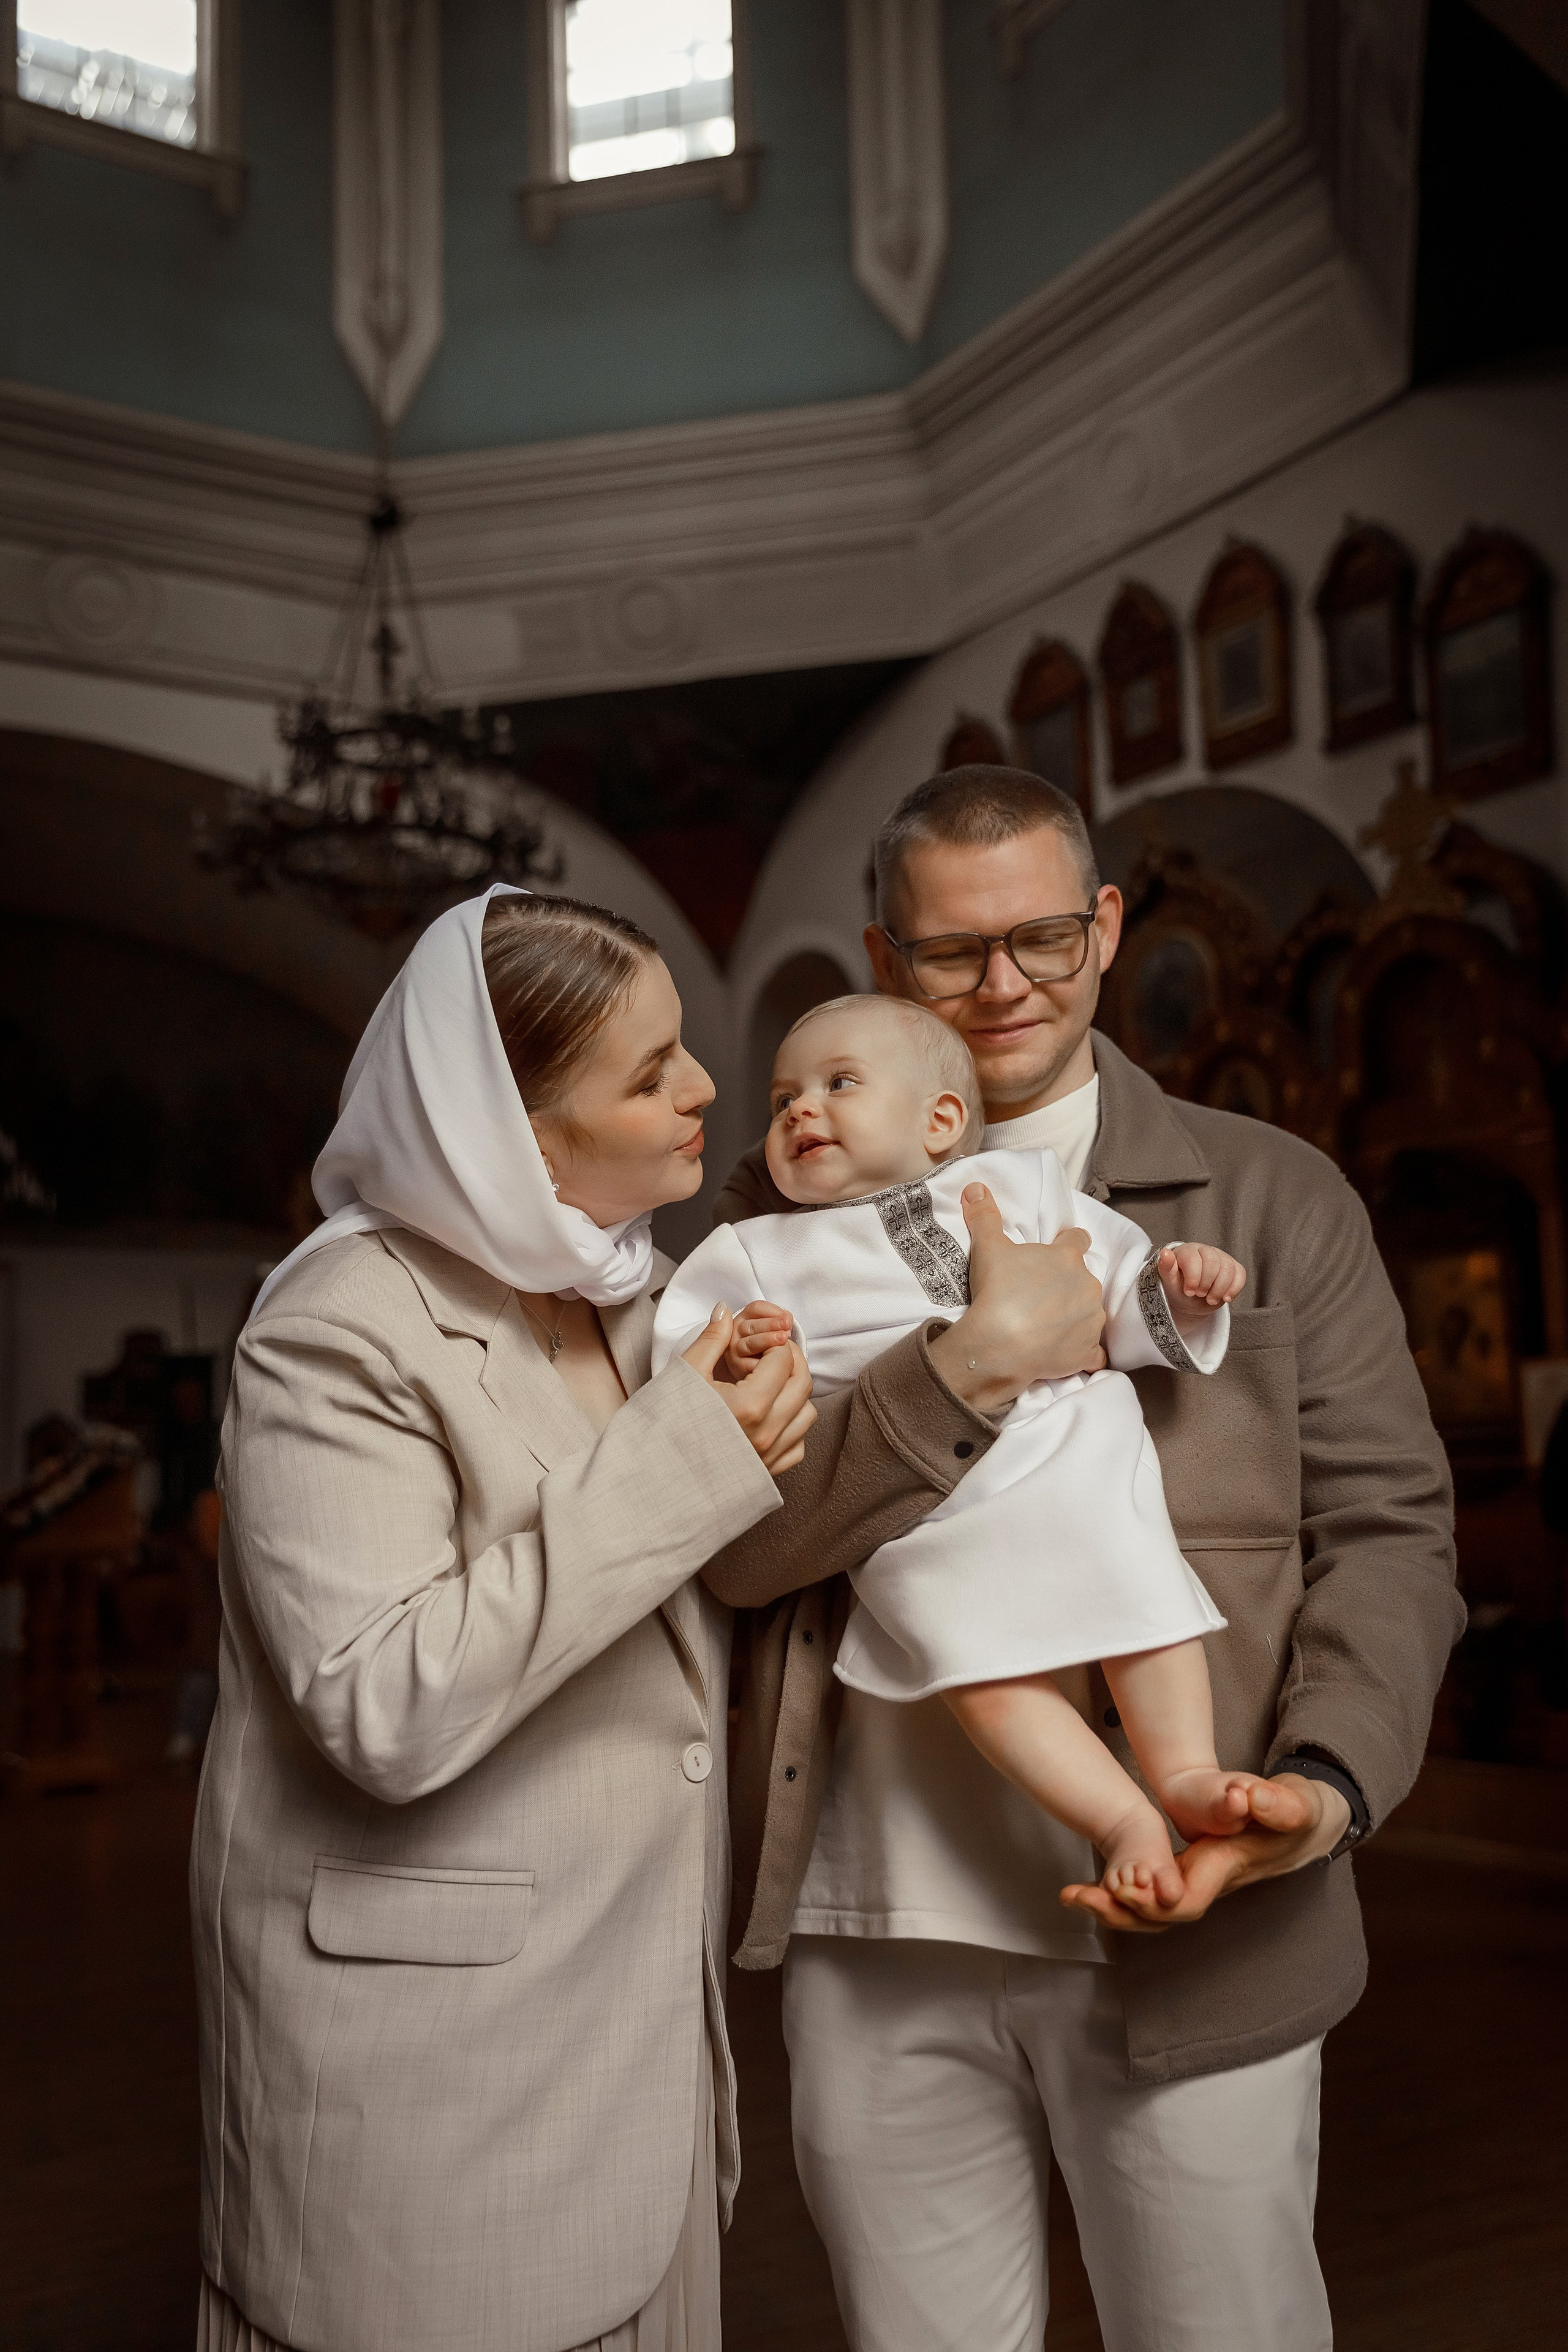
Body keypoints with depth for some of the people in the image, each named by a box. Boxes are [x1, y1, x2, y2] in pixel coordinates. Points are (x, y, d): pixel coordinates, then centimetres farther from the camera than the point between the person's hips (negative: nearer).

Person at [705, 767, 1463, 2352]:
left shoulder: (1274, 1198, 4)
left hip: (1189, 1942, -1)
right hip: (873, 1941, 1)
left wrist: (1329, 1780, -17)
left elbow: (1384, 1526, 1)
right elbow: (732, 1544, -2)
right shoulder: (788, 1211, 6)